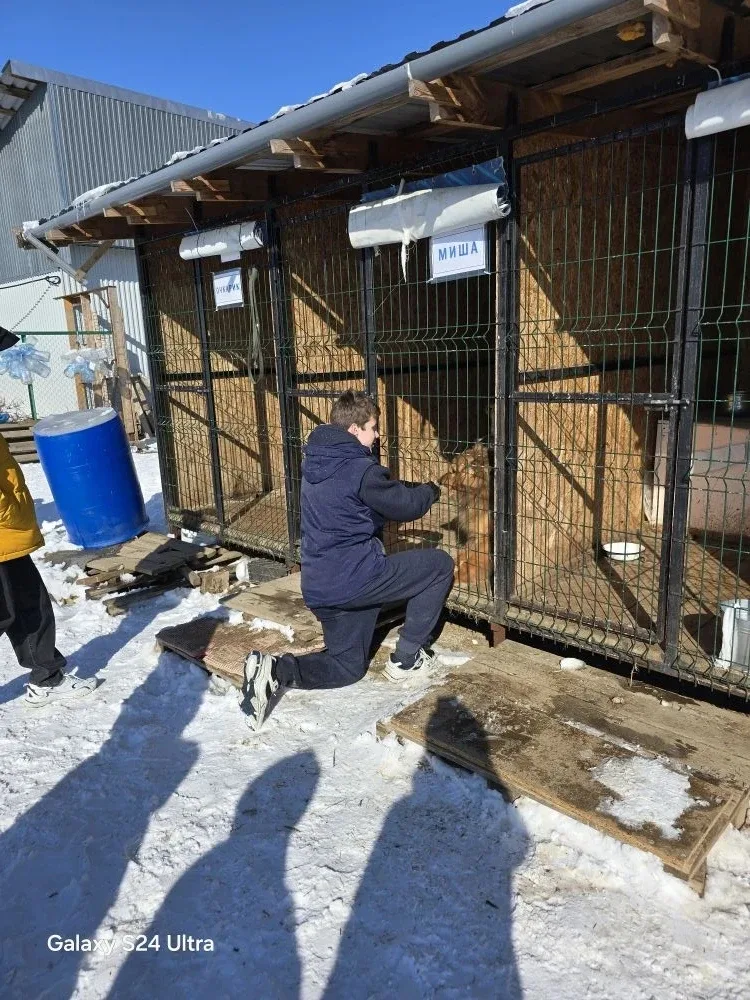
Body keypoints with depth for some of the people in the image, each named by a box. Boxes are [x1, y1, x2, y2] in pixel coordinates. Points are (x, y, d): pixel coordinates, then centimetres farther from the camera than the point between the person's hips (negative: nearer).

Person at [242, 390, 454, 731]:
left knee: (348, 666, 23)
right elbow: (406, 505, -4)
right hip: (356, 578, -8)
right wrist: (429, 491, 16)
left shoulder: (315, 463, 11)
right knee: (440, 564, 10)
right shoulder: (360, 469, -16)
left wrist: (411, 489, 20)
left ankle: (275, 669, -2)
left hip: (318, 589, 8)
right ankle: (407, 658, 14)